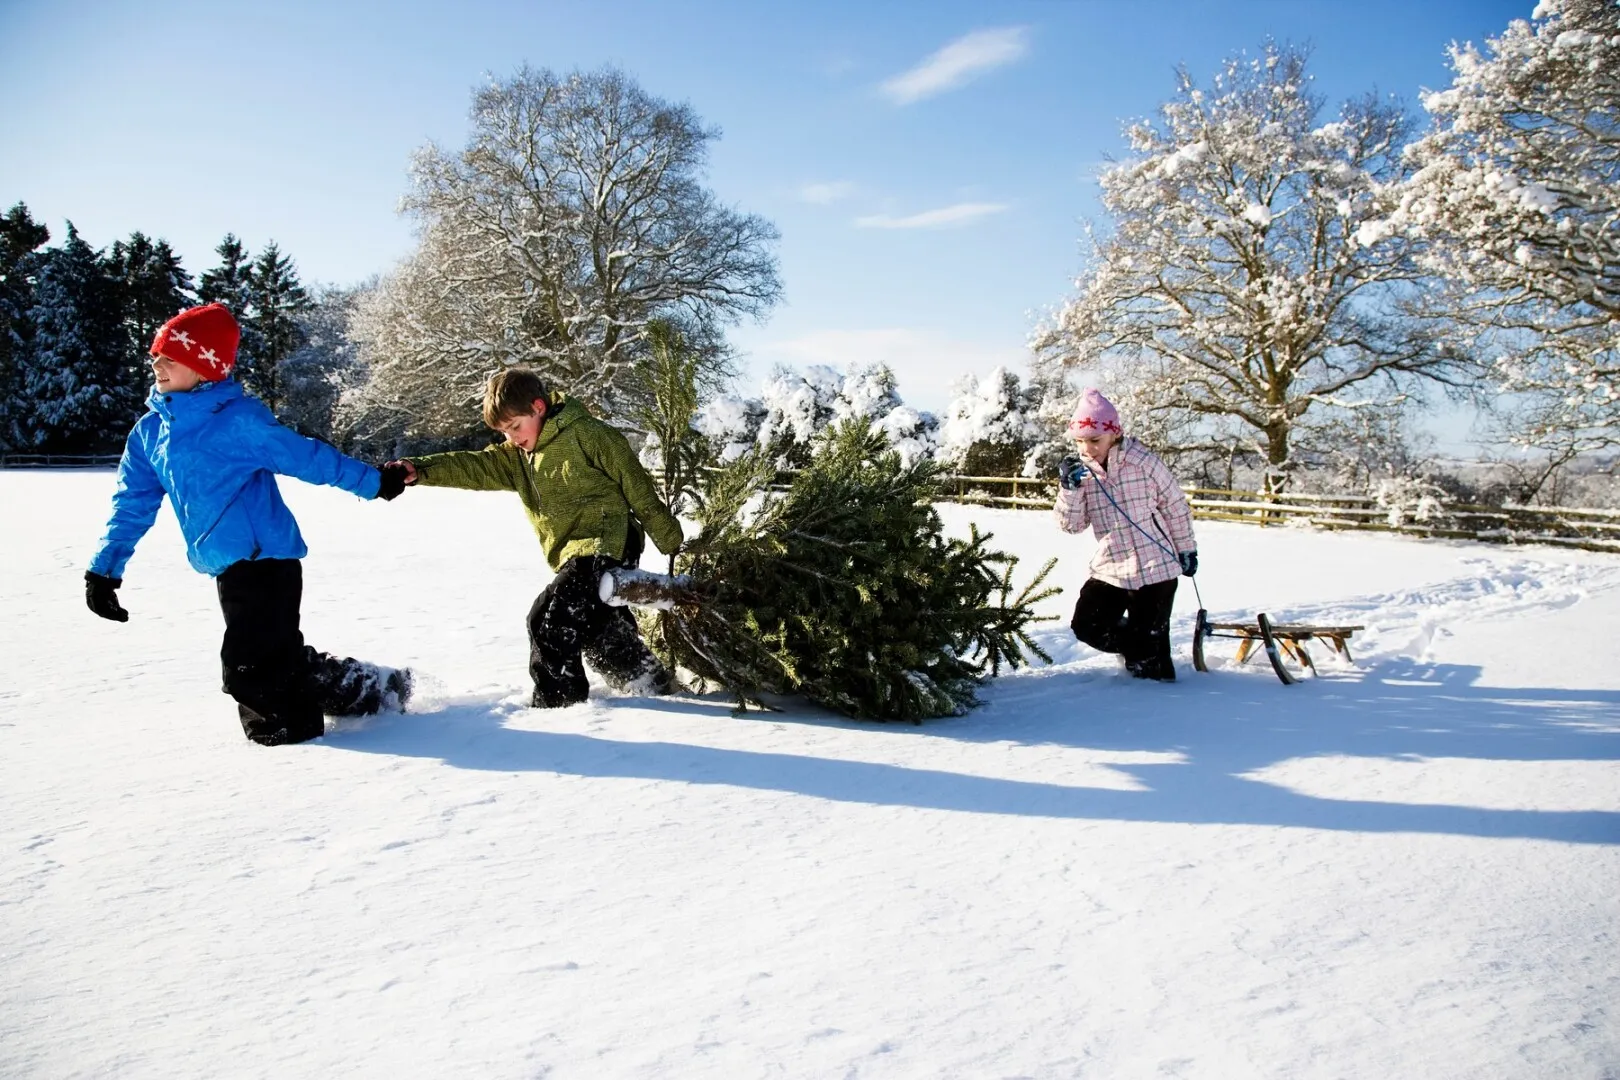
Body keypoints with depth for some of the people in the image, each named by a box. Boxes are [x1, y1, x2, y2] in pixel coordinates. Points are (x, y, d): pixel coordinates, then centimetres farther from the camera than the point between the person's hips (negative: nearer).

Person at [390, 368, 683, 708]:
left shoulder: (585, 433, -8)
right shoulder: (516, 457, 14)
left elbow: (636, 483, -6)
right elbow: (472, 466, 0)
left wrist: (667, 537, -4)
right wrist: (418, 470, -17)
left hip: (608, 544, -9)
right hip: (574, 555, 9)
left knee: (550, 618, -18)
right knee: (599, 632, 17)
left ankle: (556, 702, -8)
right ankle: (653, 682, 31)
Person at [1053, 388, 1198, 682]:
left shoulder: (1144, 462, -12)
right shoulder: (1080, 471, 0)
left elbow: (1176, 507, -1)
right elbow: (1071, 524, -4)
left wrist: (1186, 549, 6)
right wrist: (1069, 489, -19)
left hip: (1155, 568, -5)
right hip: (1109, 569, 5)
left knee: (1148, 642, 0)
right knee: (1087, 626, 4)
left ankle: (1155, 674, 29)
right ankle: (1135, 648, 29)